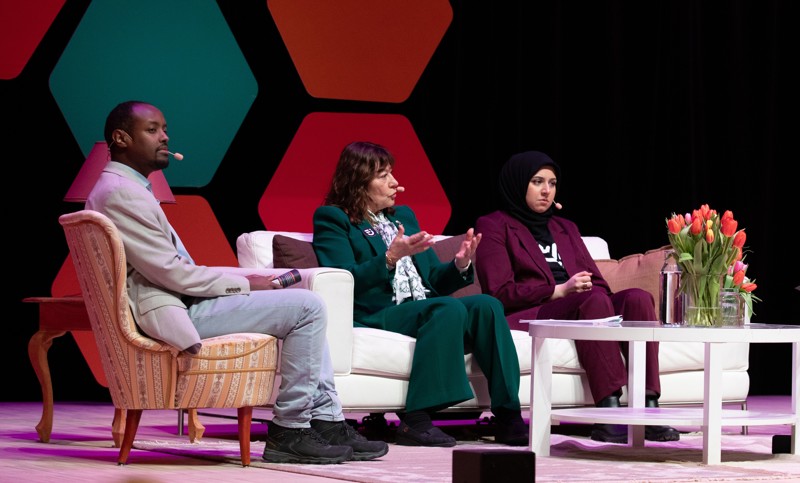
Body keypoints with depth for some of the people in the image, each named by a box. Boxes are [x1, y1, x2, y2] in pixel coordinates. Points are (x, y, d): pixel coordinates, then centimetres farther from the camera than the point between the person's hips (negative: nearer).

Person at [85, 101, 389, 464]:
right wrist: (243, 283, -8)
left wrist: (248, 277, 9)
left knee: (305, 305, 15)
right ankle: (289, 430, -7)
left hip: (182, 301, 11)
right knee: (307, 306, -13)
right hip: (175, 314, -11)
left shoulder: (128, 189, 20)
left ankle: (327, 422, 9)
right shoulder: (120, 194, -15)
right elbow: (170, 272, -19)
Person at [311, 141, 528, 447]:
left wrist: (460, 265, 2)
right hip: (375, 316, -7)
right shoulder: (332, 220, 5)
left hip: (425, 311, 7)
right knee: (450, 309, -33)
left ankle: (508, 416, -28)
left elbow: (435, 281, 24)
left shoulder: (404, 216, 27)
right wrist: (390, 258, -23)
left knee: (485, 305, -22)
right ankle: (415, 420, -37)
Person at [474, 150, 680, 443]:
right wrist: (558, 291, -13)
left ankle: (648, 412, -38)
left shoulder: (565, 229, 30)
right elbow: (499, 292, -4)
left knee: (638, 297, -25)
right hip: (528, 315, -6)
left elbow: (598, 284, 20)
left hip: (579, 312, 6)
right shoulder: (494, 226, 10)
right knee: (594, 301, -36)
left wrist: (586, 286, -5)